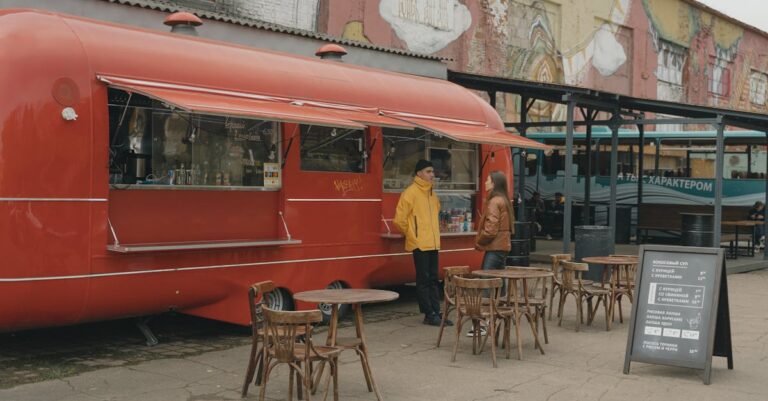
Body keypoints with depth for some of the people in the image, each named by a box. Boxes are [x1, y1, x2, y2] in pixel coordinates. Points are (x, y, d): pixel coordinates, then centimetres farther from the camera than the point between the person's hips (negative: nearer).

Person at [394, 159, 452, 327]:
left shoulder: (432, 194, 13)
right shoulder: (410, 192, -11)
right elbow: (400, 219, -11)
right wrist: (411, 234, -1)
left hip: (433, 243, 8)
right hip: (419, 244, -8)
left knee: (433, 280, 10)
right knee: (423, 280, -2)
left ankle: (436, 313, 14)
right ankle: (429, 314, 3)